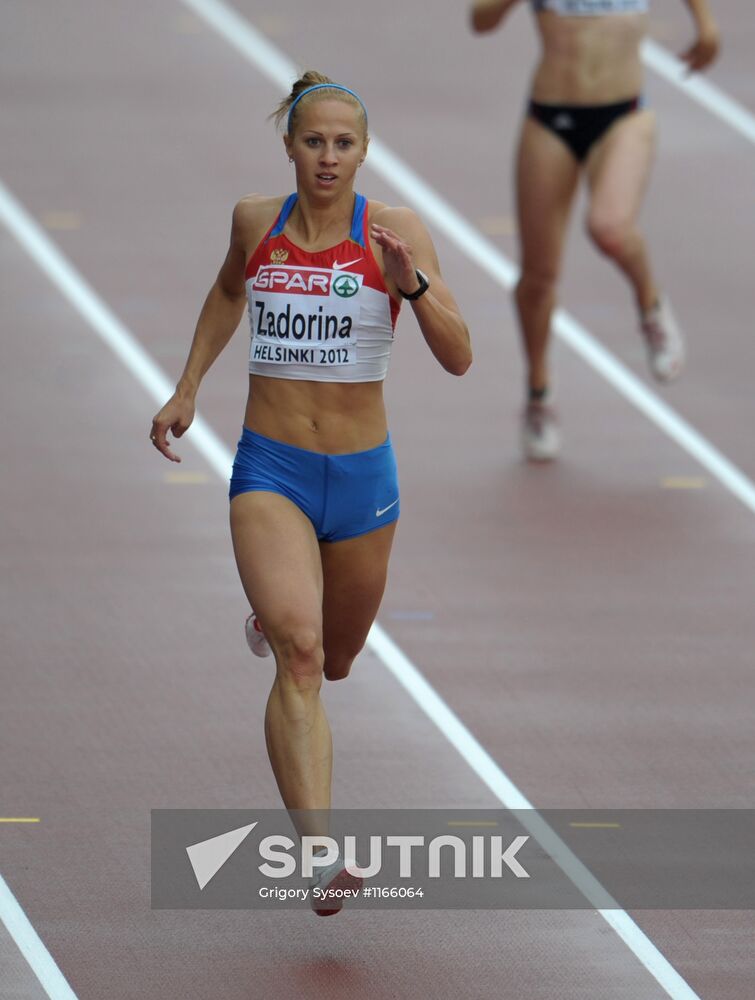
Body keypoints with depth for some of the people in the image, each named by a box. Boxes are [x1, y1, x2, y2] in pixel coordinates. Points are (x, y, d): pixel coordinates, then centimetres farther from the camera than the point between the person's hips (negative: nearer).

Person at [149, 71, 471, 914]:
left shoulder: (395, 232, -8)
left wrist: (412, 282, -29)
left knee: (334, 660, 21)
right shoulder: (255, 222, 0)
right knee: (299, 653, -22)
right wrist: (187, 389, 19)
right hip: (269, 472, -1)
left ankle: (273, 616, 59)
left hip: (361, 476, 1)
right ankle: (319, 851, -31)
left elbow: (458, 358, -14)